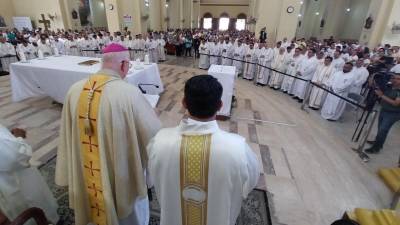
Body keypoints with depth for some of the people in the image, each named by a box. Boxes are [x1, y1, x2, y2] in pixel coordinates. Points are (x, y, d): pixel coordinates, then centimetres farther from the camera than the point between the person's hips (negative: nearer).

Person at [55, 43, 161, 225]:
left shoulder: (75, 89, -9)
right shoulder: (129, 93, -27)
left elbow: (67, 135, 2)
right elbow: (154, 132, -21)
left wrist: (70, 173, 16)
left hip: (85, 175, 5)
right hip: (122, 173, -5)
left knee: (96, 208, 33)